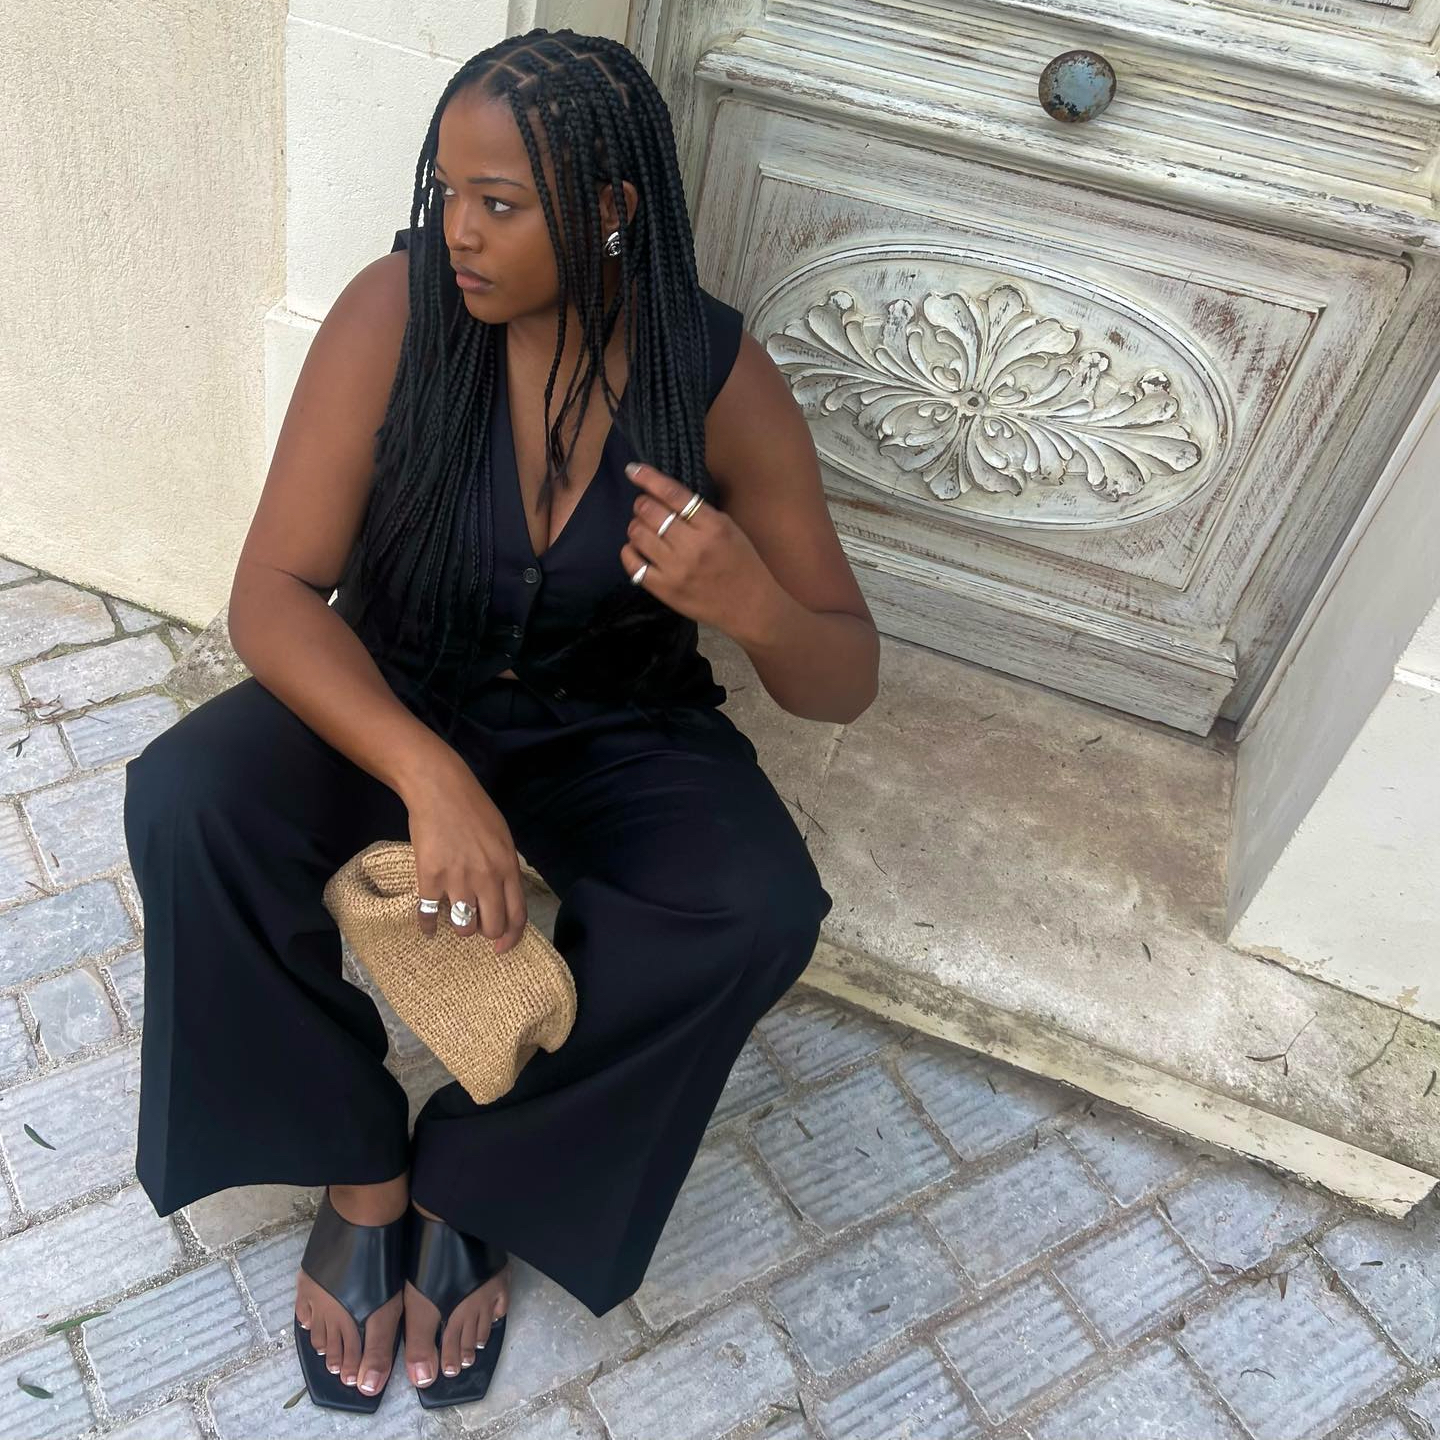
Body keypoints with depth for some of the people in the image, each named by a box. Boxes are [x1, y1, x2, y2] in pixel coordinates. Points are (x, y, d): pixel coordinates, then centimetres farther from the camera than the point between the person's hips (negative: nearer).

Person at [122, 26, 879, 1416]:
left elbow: (843, 681, -11)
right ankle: (359, 1170, -4)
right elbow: (273, 592, -19)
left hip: (612, 731, 0)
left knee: (762, 911, -28)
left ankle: (469, 1185, -5)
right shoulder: (396, 311, -16)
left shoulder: (719, 376, -15)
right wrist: (428, 775, -36)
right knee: (186, 800, -27)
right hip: (393, 698, 1)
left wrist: (753, 604, -35)